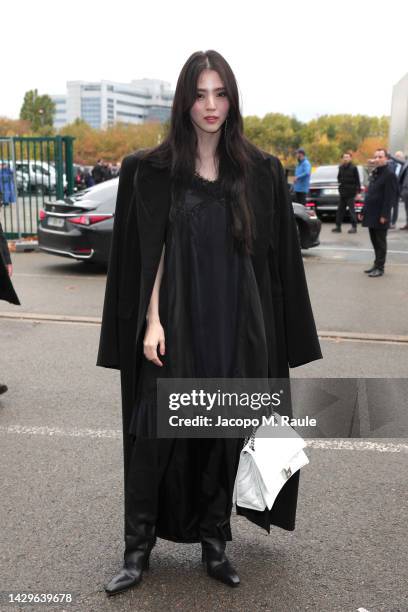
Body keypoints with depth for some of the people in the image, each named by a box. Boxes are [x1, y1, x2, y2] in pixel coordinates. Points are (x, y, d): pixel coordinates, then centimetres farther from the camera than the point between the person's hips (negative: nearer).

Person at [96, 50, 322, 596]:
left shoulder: (260, 171, 3)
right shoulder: (155, 170, 1)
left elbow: (273, 258, 4)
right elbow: (150, 254, 0)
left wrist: (273, 337, 2)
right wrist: (152, 320, -8)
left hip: (237, 326, 2)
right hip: (177, 322, -1)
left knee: (226, 431, 10)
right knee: (155, 432, 2)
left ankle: (215, 541, 28)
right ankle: (138, 548, 19)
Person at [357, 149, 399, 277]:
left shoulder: (389, 174, -11)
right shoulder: (374, 173, 16)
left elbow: (390, 197, -17)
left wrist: (384, 215, -21)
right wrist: (363, 211, 16)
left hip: (380, 216, -8)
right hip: (371, 214, 8)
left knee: (380, 242, -2)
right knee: (374, 241, 13)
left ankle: (380, 267, 4)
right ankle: (377, 264, 22)